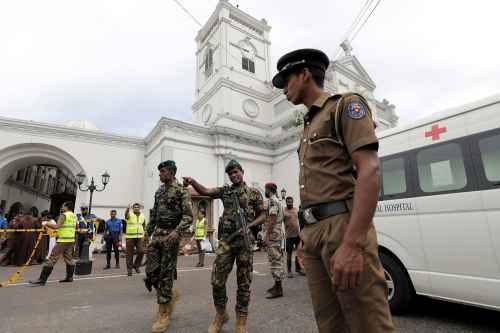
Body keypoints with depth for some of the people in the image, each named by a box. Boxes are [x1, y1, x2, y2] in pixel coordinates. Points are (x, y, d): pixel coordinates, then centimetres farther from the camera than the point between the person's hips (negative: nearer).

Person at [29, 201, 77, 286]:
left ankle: (42, 280, 2)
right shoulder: (74, 216, 11)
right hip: (71, 240, 8)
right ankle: (69, 277, 23)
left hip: (63, 241, -8)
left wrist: (46, 224, -8)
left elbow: (56, 226, -20)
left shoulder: (64, 215, -11)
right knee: (69, 258, 17)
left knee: (52, 259, -2)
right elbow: (75, 228, 20)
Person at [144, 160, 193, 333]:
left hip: (170, 236, -7)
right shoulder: (159, 191, 15)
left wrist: (177, 231, -29)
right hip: (156, 235, 7)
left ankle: (163, 315, 14)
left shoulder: (181, 191, -8)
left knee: (166, 274, -1)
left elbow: (188, 216, -15)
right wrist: (148, 232, 19)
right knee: (151, 272, 6)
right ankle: (171, 295, 31)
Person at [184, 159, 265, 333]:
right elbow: (205, 191, -4)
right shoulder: (224, 190, 11)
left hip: (245, 240, -2)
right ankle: (221, 314, 28)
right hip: (225, 239, 2)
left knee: (244, 282, 6)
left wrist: (249, 226, -13)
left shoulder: (254, 193, 5)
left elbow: (262, 214, 4)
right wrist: (193, 181, -23)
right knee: (217, 280, 4)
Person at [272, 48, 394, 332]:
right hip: (315, 230, 8)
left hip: (342, 225, -8)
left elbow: (370, 169, -13)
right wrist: (309, 236, 18)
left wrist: (352, 244, -23)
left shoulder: (345, 105, 1)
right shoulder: (310, 126, 25)